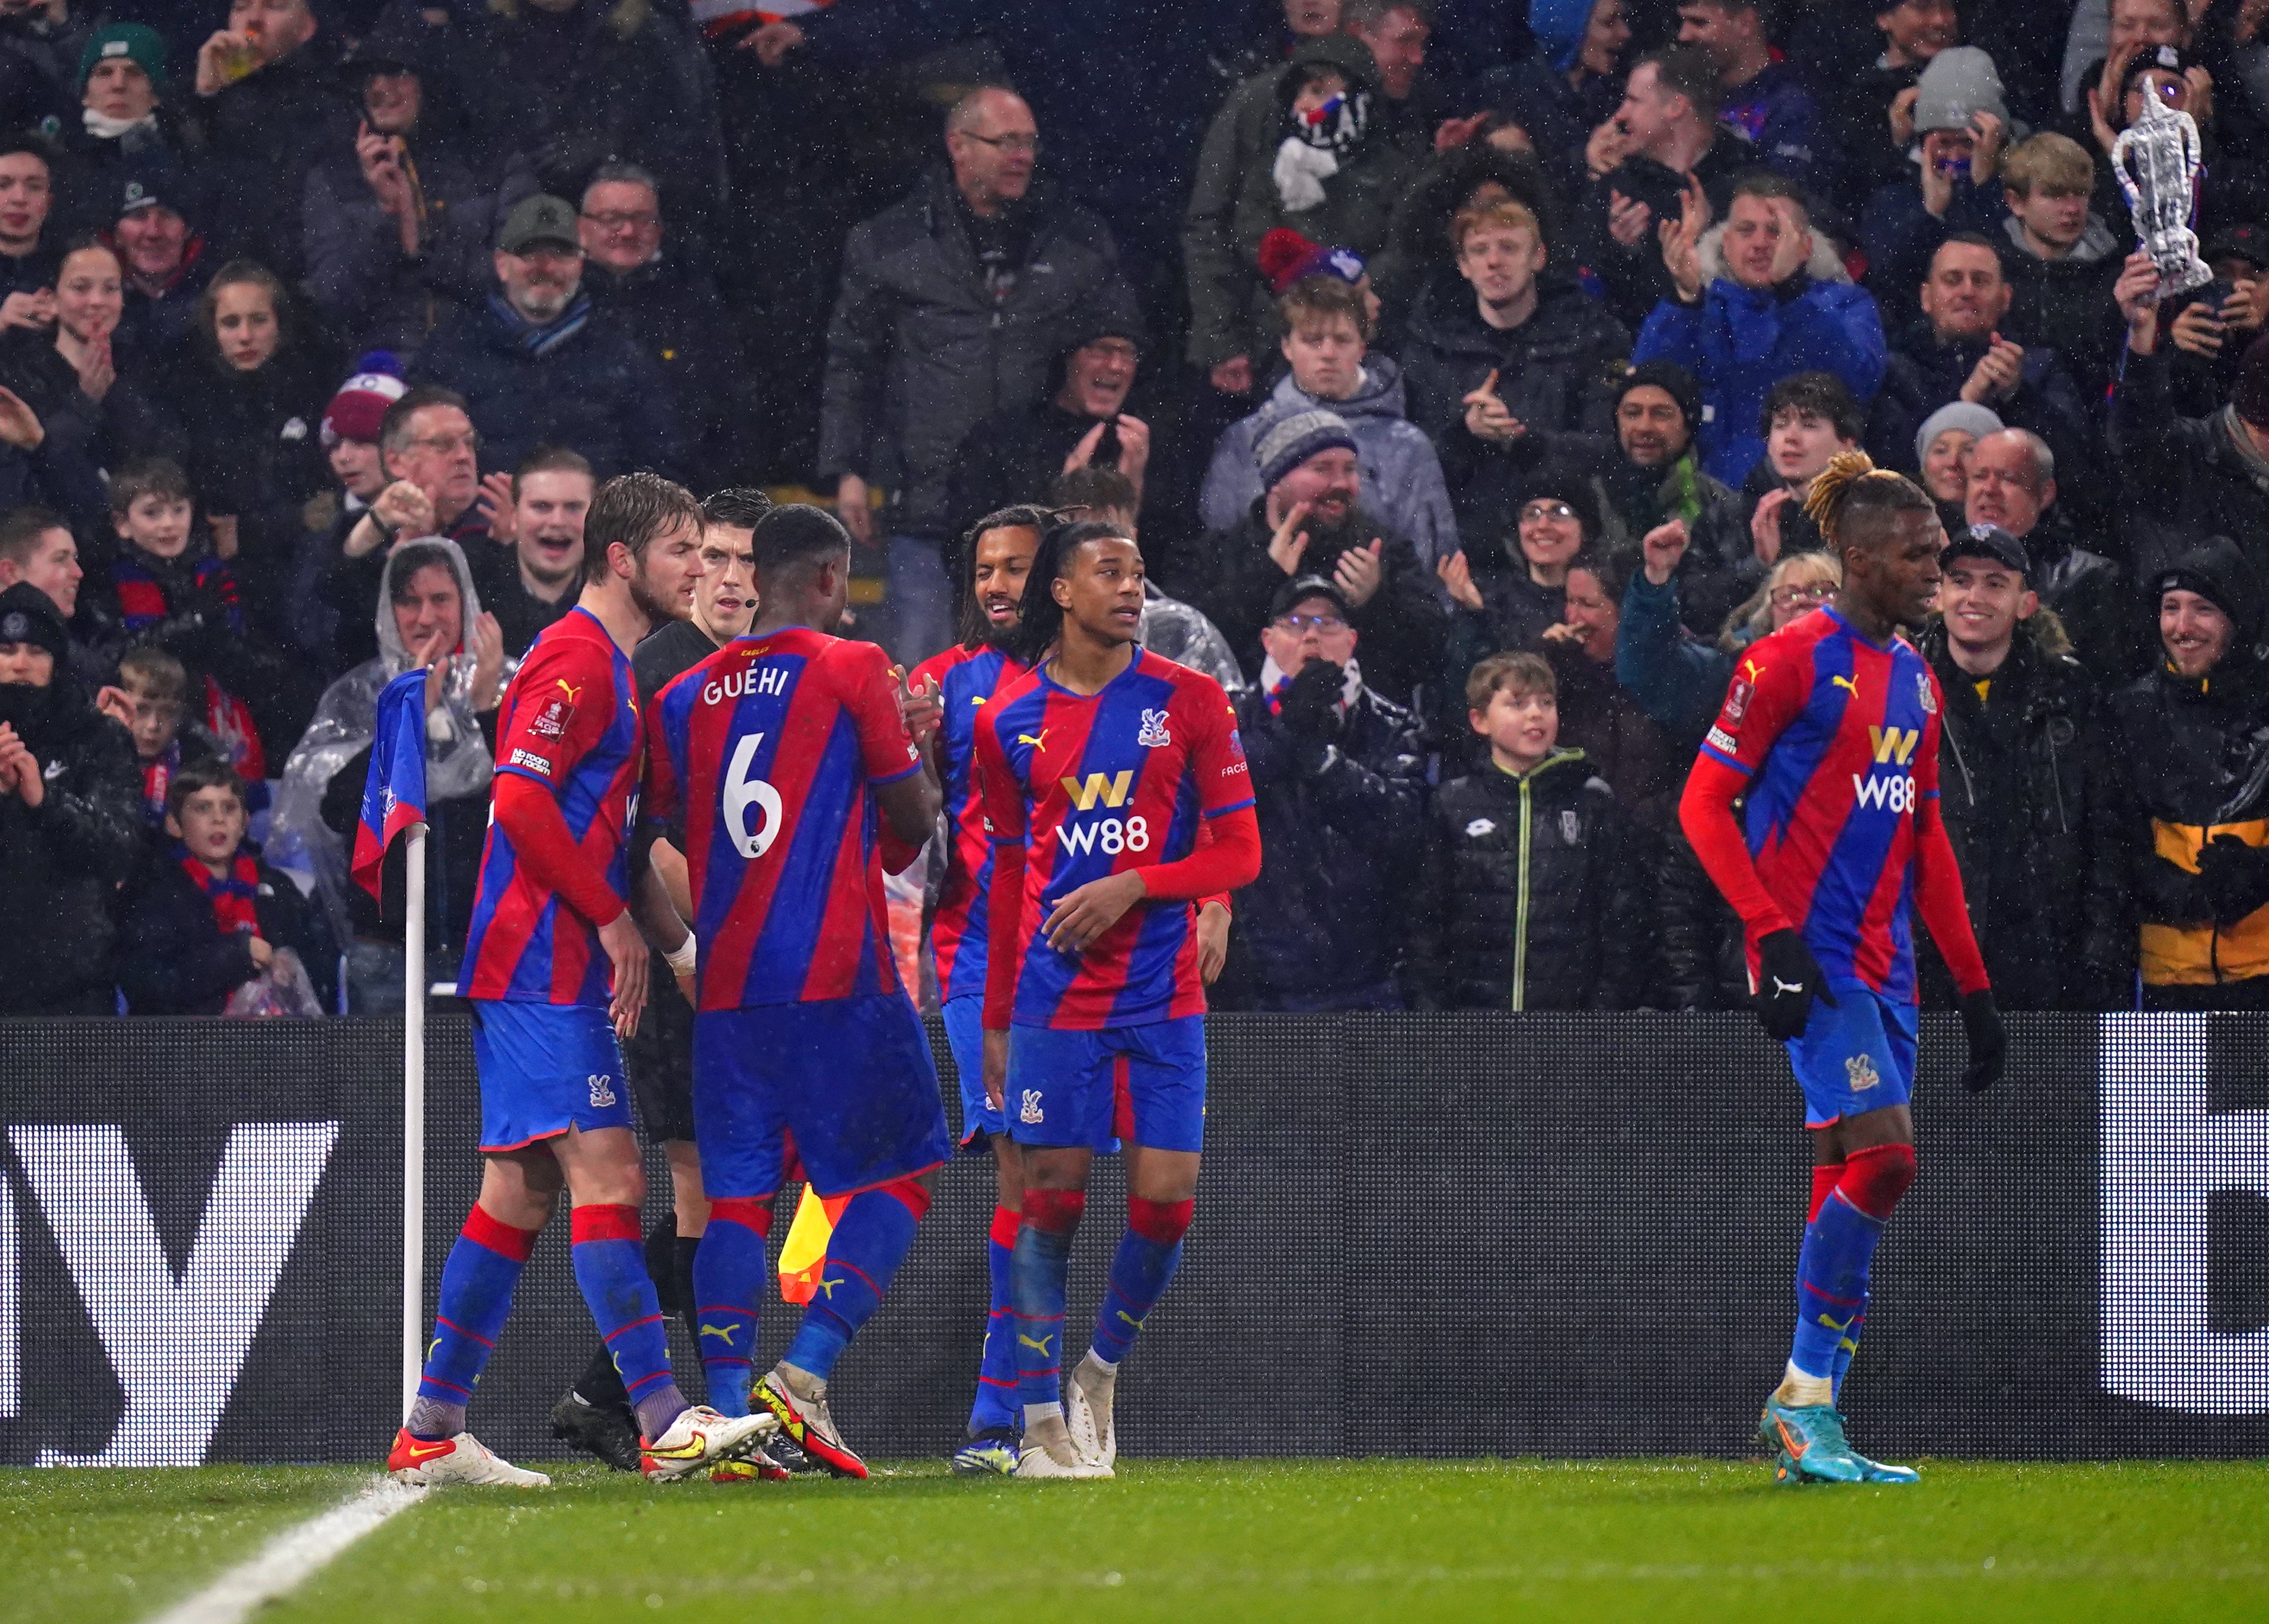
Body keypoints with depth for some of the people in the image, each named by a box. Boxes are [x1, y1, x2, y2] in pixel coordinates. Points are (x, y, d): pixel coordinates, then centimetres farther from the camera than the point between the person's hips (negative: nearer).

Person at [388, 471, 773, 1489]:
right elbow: (520, 799, -21)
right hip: (546, 969, -10)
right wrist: (614, 917, -16)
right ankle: (666, 1425, -18)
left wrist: (641, 922, 18)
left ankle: (431, 1435, 11)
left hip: (543, 973, 10)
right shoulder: (578, 659, -12)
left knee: (520, 1193, 10)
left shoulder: (608, 665, 21)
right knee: (608, 1178, -14)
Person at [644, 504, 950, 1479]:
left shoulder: (687, 697, 11)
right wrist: (917, 750, 20)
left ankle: (726, 1413, -7)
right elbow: (912, 826, 2)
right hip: (839, 978, -5)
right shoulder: (853, 671, -3)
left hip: (727, 989, 5)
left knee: (737, 1196, 5)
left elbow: (641, 838, 14)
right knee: (899, 1174, 4)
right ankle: (804, 1375, -12)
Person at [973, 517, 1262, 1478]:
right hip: (1052, 995, 0)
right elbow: (1008, 875, 13)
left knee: (1165, 1203, -6)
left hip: (1164, 994, 0)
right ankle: (1043, 1420, 2)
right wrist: (995, 1020, 13)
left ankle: (1102, 1367, 19)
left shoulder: (1190, 702, 1)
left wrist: (1132, 885, -15)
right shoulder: (1010, 721, 4)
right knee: (1050, 1199, -6)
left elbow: (1240, 853, 1)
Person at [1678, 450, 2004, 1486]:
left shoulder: (1915, 677, 16)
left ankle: (1807, 1421, 8)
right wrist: (1774, 933, -18)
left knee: (1850, 1188, 5)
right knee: (1883, 1157, -17)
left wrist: (1973, 986, 18)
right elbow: (1704, 802, -9)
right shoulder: (1791, 660, -8)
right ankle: (1804, 1396, -9)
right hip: (1811, 957, -8)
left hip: (1883, 964, 8)